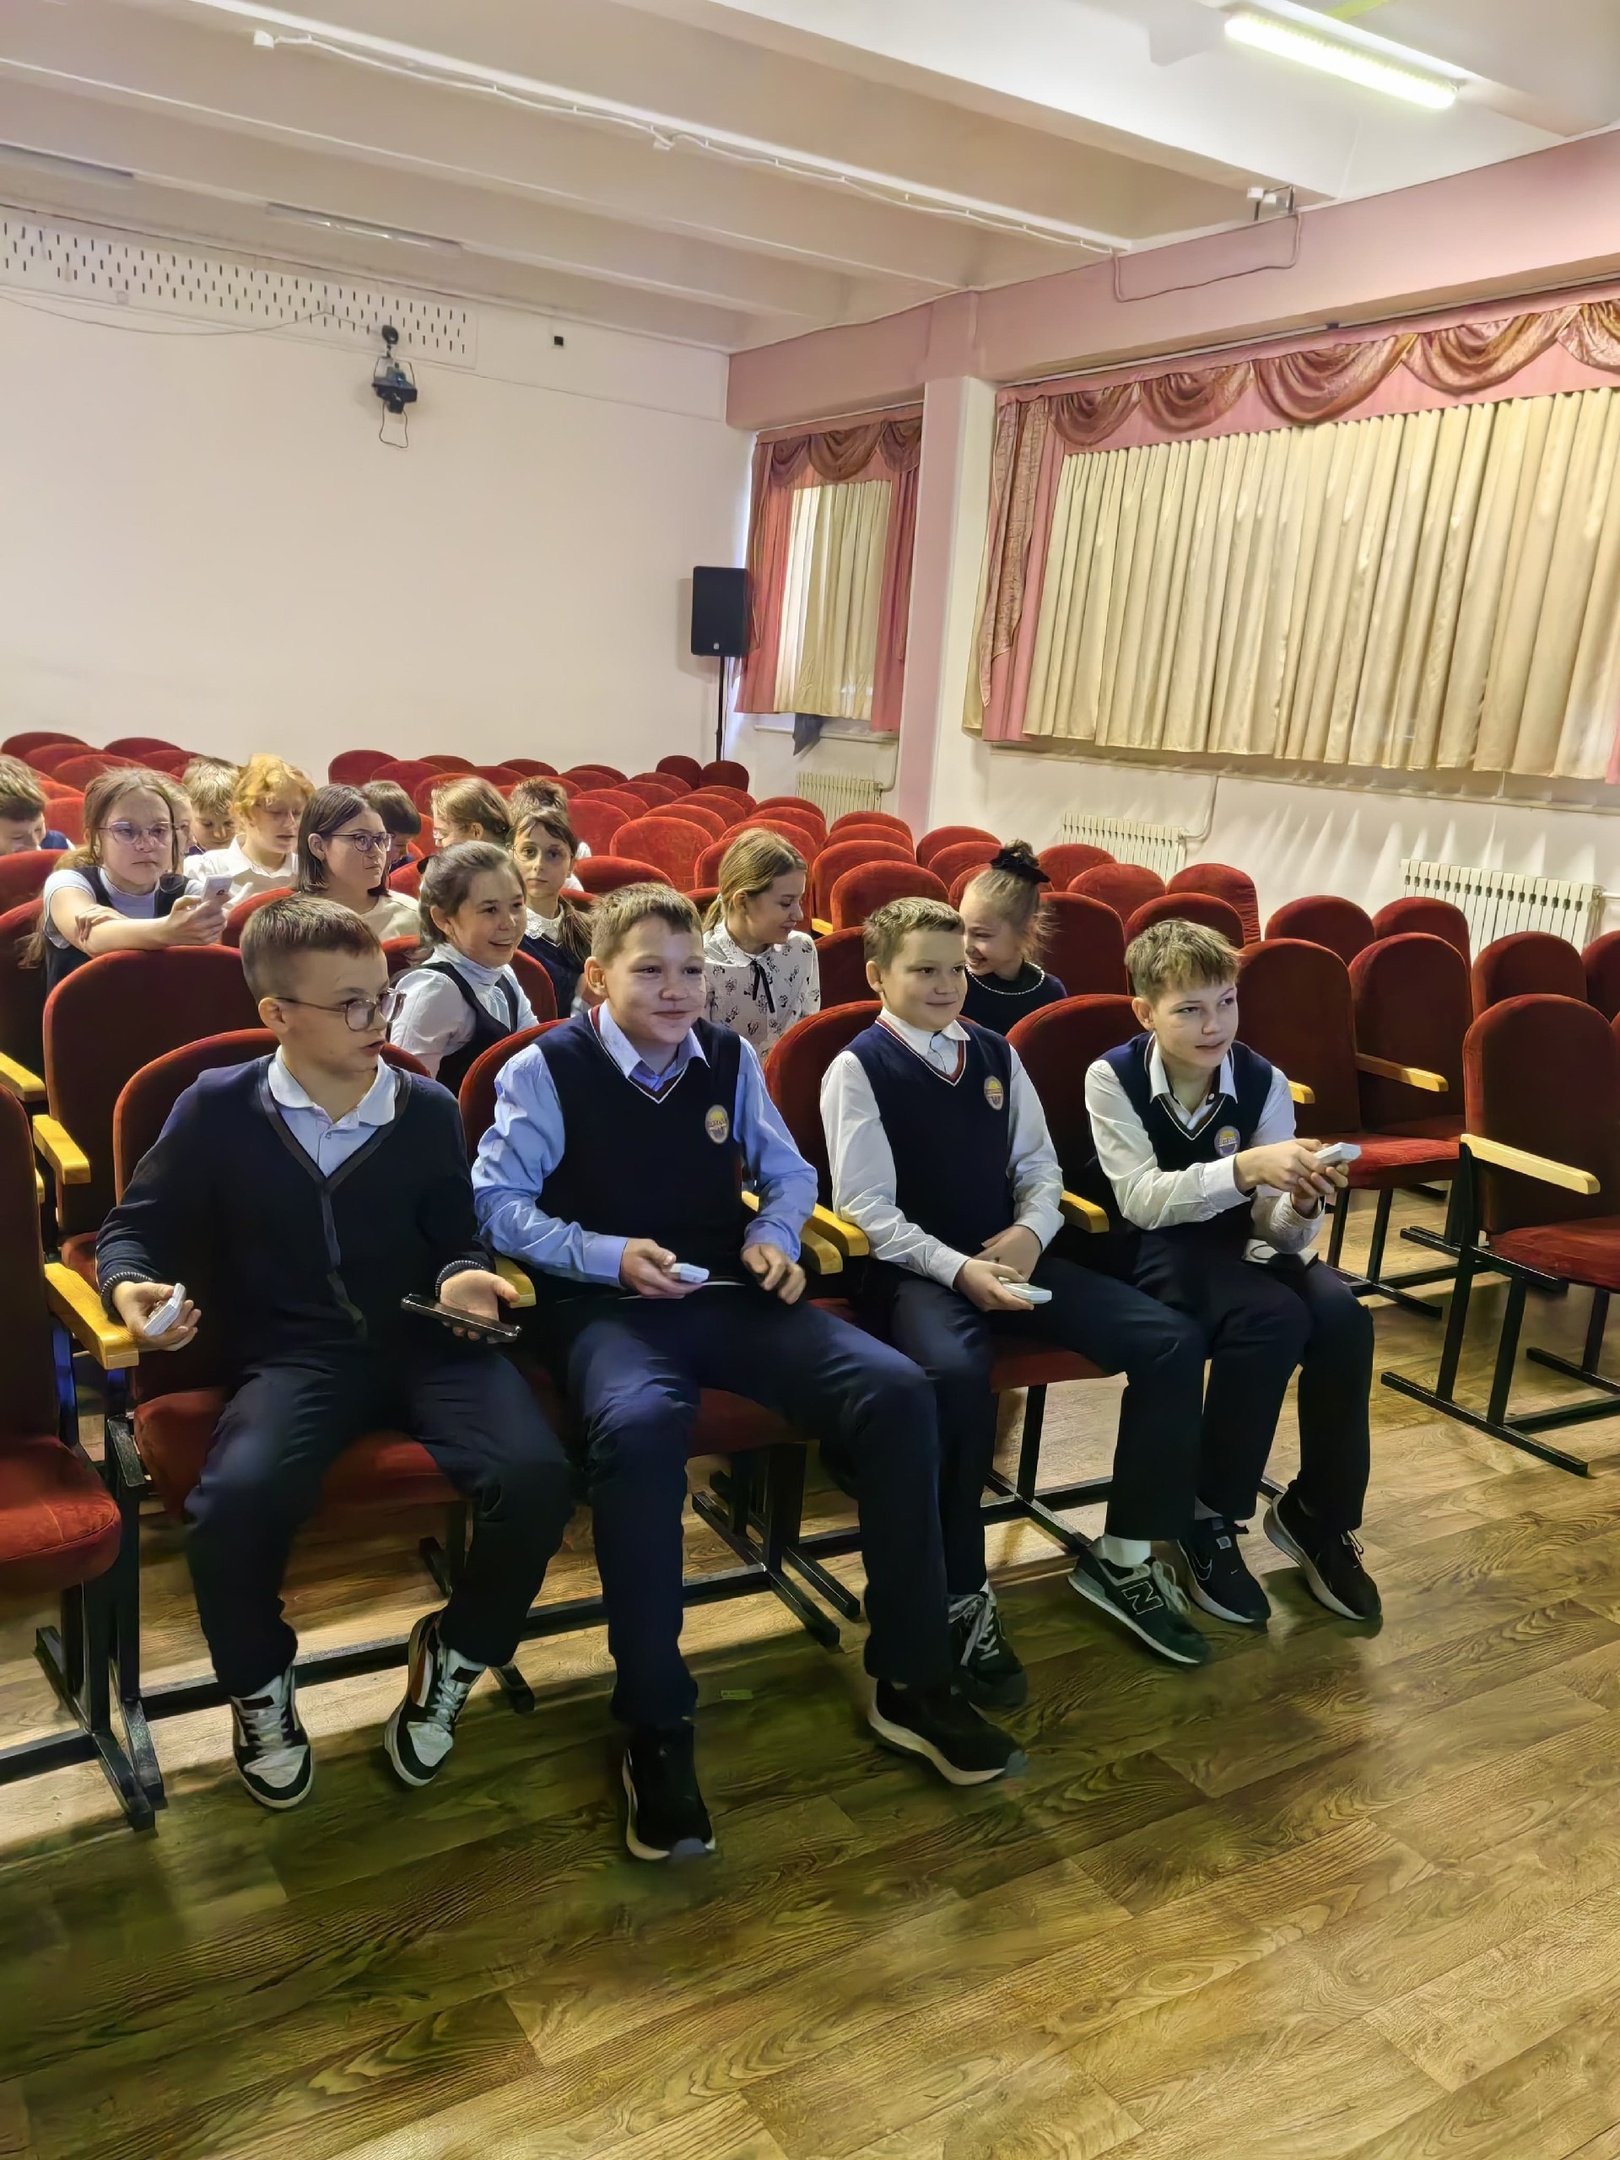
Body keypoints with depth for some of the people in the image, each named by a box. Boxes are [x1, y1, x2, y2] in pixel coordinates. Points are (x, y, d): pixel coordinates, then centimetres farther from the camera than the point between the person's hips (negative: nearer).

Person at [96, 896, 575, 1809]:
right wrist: (130, 1285, -13)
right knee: (236, 1500, -33)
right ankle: (262, 1687, 4)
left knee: (538, 1478, -25)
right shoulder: (218, 1108, -1)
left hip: (425, 1343, 2)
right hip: (290, 1356, -1)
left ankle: (453, 1655, 8)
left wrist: (462, 1279, -8)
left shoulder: (428, 1109, 4)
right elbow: (135, 1227, 9)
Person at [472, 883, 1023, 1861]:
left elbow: (789, 1173, 18)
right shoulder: (547, 1068, -2)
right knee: (641, 1423, -40)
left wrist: (774, 1239, -3)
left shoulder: (731, 1057, 10)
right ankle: (658, 1730, -22)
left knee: (897, 1391, -17)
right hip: (605, 1304, -4)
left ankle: (911, 1684, -3)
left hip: (730, 1294, 5)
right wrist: (608, 1256, -17)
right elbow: (498, 1203, -5)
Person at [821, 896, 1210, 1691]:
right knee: (956, 1373, -39)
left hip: (1011, 1257, 6)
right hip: (915, 1270, -6)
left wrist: (1031, 1230, -7)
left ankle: (1123, 1558, 7)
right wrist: (957, 1269, -21)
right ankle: (962, 1597, -18)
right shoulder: (858, 1068, -4)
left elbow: (1039, 1166, 15)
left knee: (1171, 1342, -8)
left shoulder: (996, 1054, 13)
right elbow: (867, 1206, -10)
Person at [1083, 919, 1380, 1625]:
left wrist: (1300, 1205, -31)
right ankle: (1209, 1518, -12)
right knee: (1275, 1319, -31)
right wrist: (1246, 1167, -37)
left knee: (1343, 1317, -24)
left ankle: (1318, 1515, -1)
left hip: (1232, 1249, 4)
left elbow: (1274, 1227, -7)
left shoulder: (1263, 1081, -6)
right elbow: (1141, 1200, -24)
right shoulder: (1113, 1077, -14)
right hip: (1150, 1254, -4)